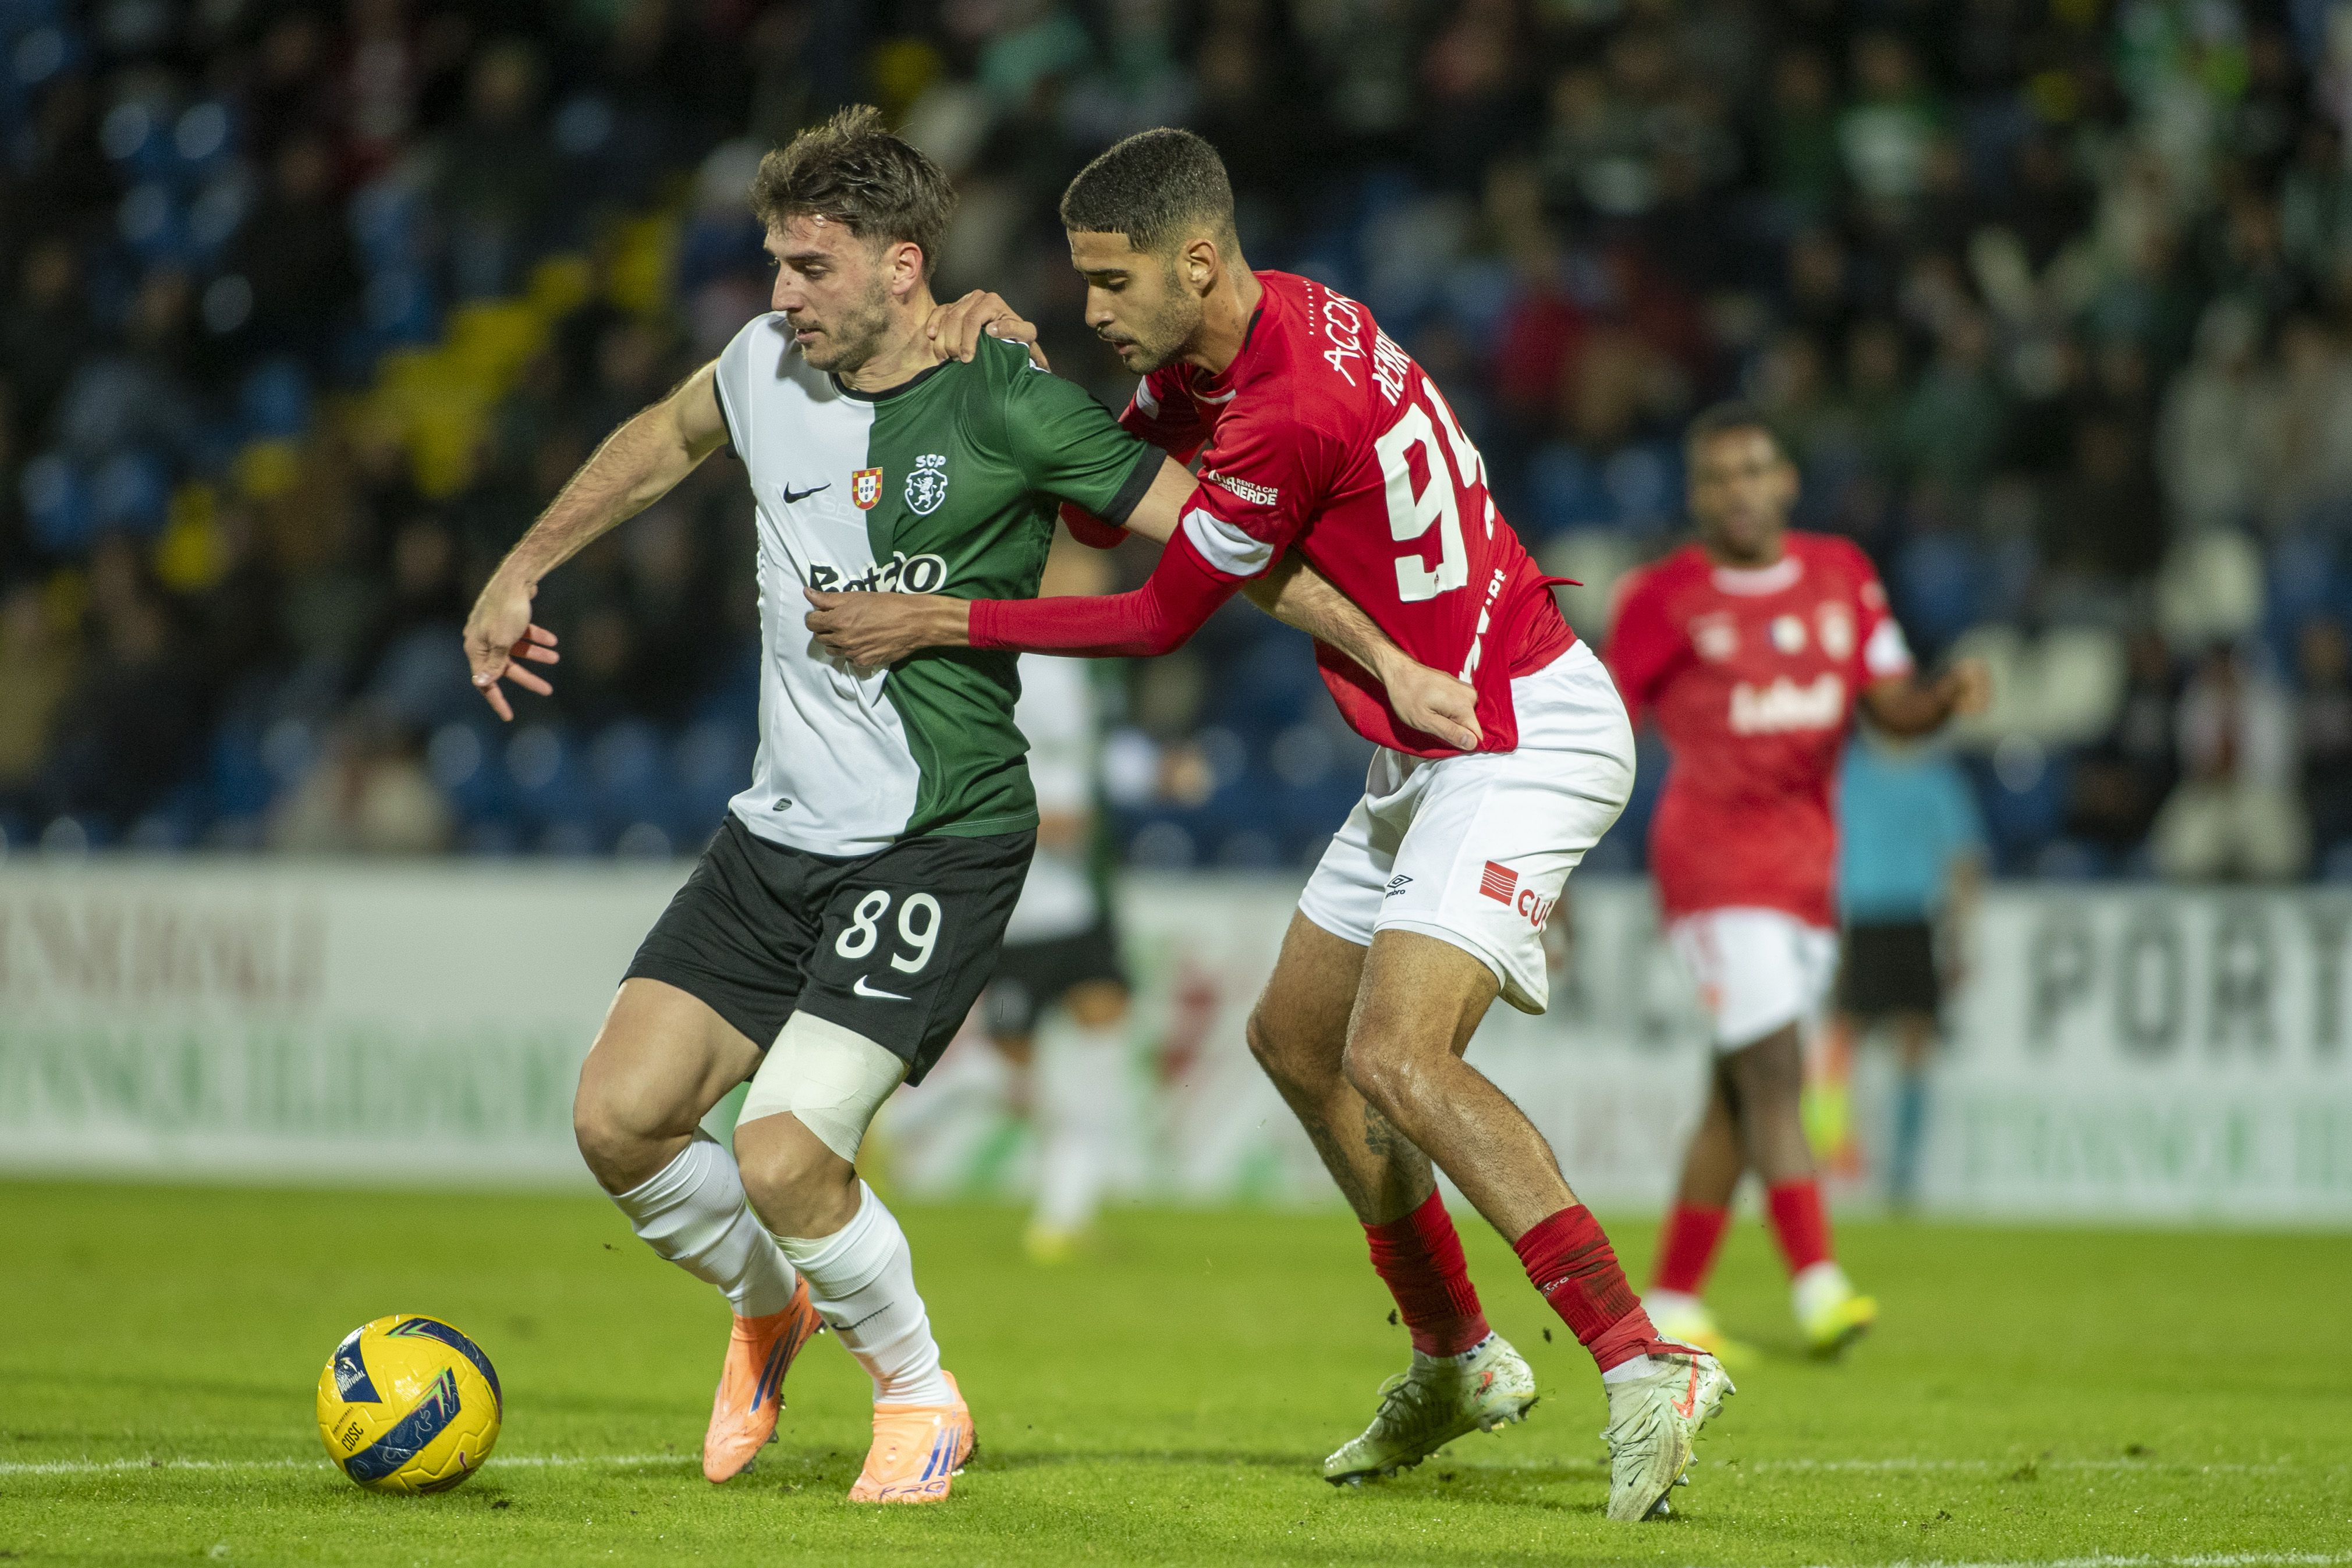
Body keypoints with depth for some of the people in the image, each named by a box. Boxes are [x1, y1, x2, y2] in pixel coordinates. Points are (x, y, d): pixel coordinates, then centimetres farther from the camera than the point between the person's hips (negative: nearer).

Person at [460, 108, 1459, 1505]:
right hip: (778, 831, 6)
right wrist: (519, 574, 32)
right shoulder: (769, 366, 3)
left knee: (784, 1161, -19)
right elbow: (663, 441, 26)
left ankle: (922, 1397, 8)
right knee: (618, 1118, -4)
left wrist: (1386, 660, -11)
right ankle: (769, 1307, 27)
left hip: (938, 847, -6)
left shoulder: (1007, 408, -14)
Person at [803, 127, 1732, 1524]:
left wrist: (940, 621, -10)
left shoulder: (1296, 410, -26)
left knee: (1398, 1058, -24)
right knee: (1298, 1039, 17)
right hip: (1439, 744, 11)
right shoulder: (1219, 346, 3)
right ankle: (1457, 1360, 28)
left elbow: (1160, 620, -15)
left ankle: (1643, 1365, -27)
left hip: (1524, 740, -11)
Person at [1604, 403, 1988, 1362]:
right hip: (1713, 853, -6)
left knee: (1739, 1095, 9)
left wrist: (1950, 697, -12)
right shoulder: (1664, 600, -4)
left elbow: (1893, 708, 11)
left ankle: (1670, 1305, 17)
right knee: (1775, 1074, -18)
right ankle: (1818, 1290, -26)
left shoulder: (1841, 574, 11)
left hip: (1806, 865, 6)